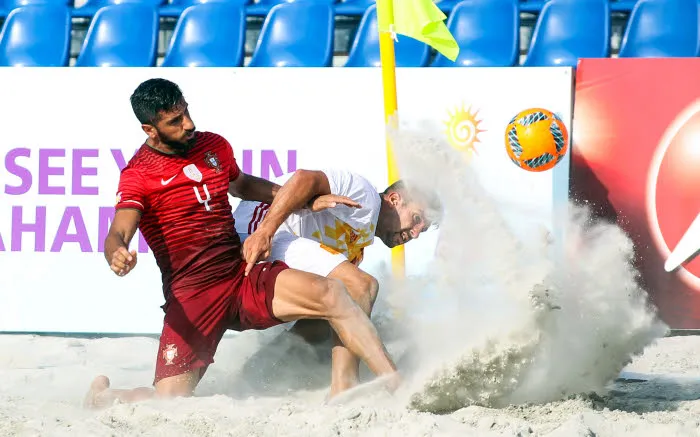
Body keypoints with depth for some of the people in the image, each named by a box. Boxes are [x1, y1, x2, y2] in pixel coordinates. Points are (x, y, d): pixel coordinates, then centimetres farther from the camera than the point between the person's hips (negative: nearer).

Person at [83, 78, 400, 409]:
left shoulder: (214, 146, 11)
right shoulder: (138, 175, -7)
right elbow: (117, 235, -22)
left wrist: (306, 200, 24)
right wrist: (117, 256, -48)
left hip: (243, 276, 4)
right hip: (191, 296, -4)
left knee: (330, 292, -22)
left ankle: (397, 387, -26)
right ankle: (103, 394, 22)